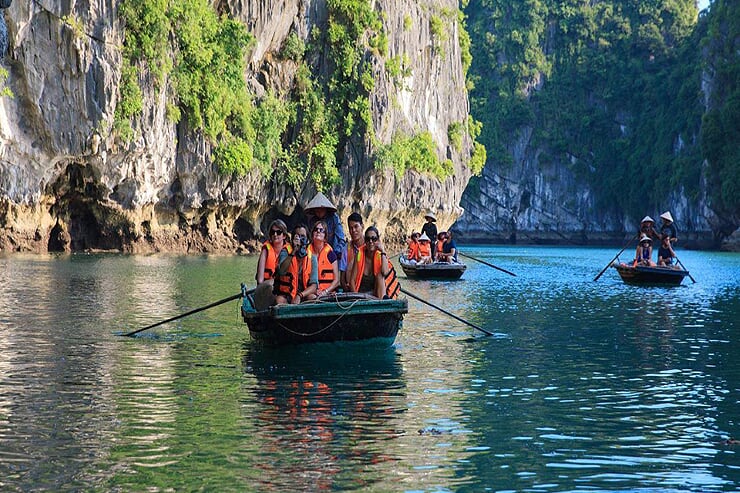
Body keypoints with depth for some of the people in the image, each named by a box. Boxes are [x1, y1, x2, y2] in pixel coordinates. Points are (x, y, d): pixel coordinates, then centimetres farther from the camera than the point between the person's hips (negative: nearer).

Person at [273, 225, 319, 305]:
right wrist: (294, 251, -26)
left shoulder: (311, 258, 1)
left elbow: (314, 285, -7)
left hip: (304, 295, 2)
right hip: (285, 294, -2)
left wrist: (300, 295, -25)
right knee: (279, 300, -33)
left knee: (313, 298, -29)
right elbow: (281, 271, -23)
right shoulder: (285, 252, -1)